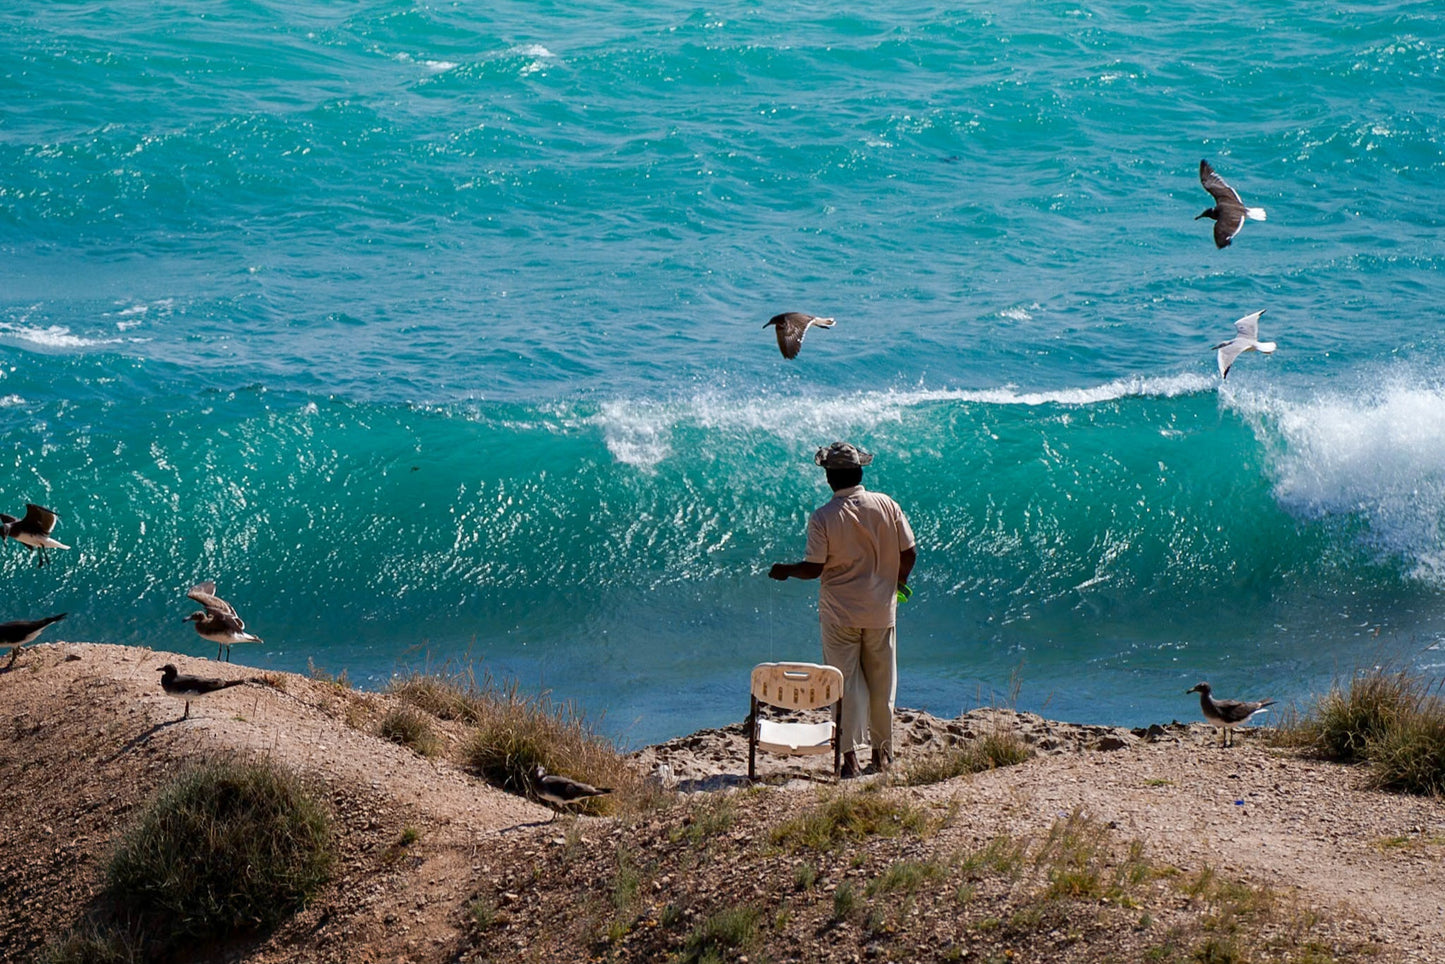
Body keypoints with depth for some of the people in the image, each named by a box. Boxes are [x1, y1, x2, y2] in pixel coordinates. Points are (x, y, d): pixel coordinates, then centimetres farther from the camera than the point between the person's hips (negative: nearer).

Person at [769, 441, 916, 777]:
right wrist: (899, 580, 19)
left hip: (839, 613, -2)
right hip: (881, 610, 2)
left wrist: (785, 570, 7)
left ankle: (850, 755, 0)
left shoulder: (822, 517, -13)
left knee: (847, 682, 4)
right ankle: (882, 752, 24)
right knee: (881, 682, 14)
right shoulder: (887, 505, -5)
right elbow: (909, 553, -1)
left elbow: (813, 568, -13)